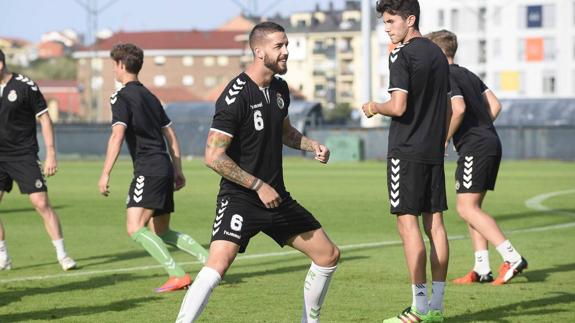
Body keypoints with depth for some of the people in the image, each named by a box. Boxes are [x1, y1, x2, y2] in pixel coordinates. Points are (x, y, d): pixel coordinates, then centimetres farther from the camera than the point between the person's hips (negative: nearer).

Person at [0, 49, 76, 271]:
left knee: (41, 204, -9)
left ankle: (62, 255, 0)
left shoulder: (25, 86, -9)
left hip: (25, 156, -4)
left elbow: (44, 119, -5)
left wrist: (51, 155, -9)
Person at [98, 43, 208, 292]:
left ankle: (178, 275, -23)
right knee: (162, 233, 16)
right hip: (164, 168, 9)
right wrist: (178, 171, 26)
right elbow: (170, 134, 23)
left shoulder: (122, 97, -6)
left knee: (135, 228, -15)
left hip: (148, 170, -9)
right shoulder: (149, 96, 21)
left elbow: (117, 136, -19)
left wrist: (105, 174, -20)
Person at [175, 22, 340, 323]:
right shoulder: (236, 96, -19)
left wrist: (313, 146, 7)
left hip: (277, 197, 8)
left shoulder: (280, 89, 7)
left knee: (329, 256, 13)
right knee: (218, 263, -29)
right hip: (240, 198, -8)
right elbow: (213, 156, -22)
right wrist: (259, 186, -20)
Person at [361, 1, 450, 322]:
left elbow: (399, 106, -19)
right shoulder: (438, 53, 14)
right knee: (434, 222, 7)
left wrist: (375, 108, 0)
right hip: (434, 151, 8)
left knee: (408, 222, -6)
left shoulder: (402, 55, -11)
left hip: (407, 151, -8)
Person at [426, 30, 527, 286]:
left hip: (474, 148, -10)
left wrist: (445, 139, -12)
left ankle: (512, 257, -18)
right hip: (491, 142, 10)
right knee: (472, 207, 13)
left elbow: (459, 109, -24)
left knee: (467, 208, -10)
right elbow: (495, 105, 17)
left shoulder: (445, 77, -9)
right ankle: (482, 269, 10)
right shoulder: (467, 74, 19)